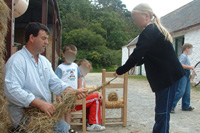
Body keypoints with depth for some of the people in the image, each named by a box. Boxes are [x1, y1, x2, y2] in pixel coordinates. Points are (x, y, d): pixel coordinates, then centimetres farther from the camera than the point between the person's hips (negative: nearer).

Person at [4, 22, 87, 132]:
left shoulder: (44, 61, 16)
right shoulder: (16, 60, -11)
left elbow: (55, 83, 13)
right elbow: (11, 90, -23)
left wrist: (73, 91, -5)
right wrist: (40, 103, -29)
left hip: (45, 111, 7)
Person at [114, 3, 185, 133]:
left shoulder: (149, 32, -16)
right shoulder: (157, 30, 16)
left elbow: (136, 55, -20)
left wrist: (120, 71, -10)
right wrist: (138, 62, 24)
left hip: (167, 77, -10)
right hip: (169, 75, 10)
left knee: (162, 112, -5)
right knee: (161, 110, 15)